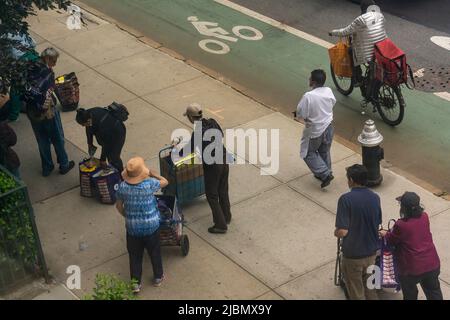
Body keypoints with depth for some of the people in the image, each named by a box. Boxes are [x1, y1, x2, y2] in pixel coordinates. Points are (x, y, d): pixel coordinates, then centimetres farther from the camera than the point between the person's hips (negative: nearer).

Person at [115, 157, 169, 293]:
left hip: (132, 227, 1)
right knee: (155, 252, 20)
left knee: (135, 256, 17)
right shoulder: (149, 184, -22)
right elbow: (165, 182, -3)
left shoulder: (122, 187, -15)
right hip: (151, 226, -1)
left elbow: (119, 206, 0)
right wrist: (152, 173, 9)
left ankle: (136, 283, 26)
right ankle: (158, 278, 38)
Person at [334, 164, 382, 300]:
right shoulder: (375, 197, -3)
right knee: (370, 289, 24)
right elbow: (377, 225, 7)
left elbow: (342, 232, -23)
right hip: (371, 251, 5)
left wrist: (336, 232, -2)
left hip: (353, 254, -5)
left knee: (356, 293, 13)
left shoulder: (346, 199, -21)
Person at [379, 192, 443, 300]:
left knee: (410, 295, 20)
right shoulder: (424, 217, -6)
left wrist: (385, 234, 18)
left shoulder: (401, 225, -22)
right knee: (434, 292, 23)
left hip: (412, 268, -5)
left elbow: (391, 241, -4)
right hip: (432, 264, 5)